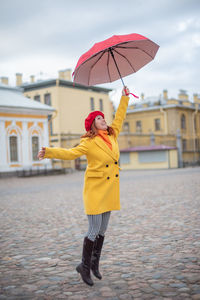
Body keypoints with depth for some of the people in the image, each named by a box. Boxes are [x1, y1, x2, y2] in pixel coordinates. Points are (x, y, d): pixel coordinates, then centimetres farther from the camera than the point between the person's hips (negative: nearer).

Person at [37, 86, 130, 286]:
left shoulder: (112, 136, 9)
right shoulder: (89, 143, -8)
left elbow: (119, 119, 21)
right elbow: (70, 153, -13)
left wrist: (124, 98, 25)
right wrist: (49, 152, -26)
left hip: (110, 190, 6)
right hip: (95, 189, -6)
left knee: (102, 230, 13)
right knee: (94, 230, -5)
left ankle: (95, 264, 26)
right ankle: (84, 266, 12)